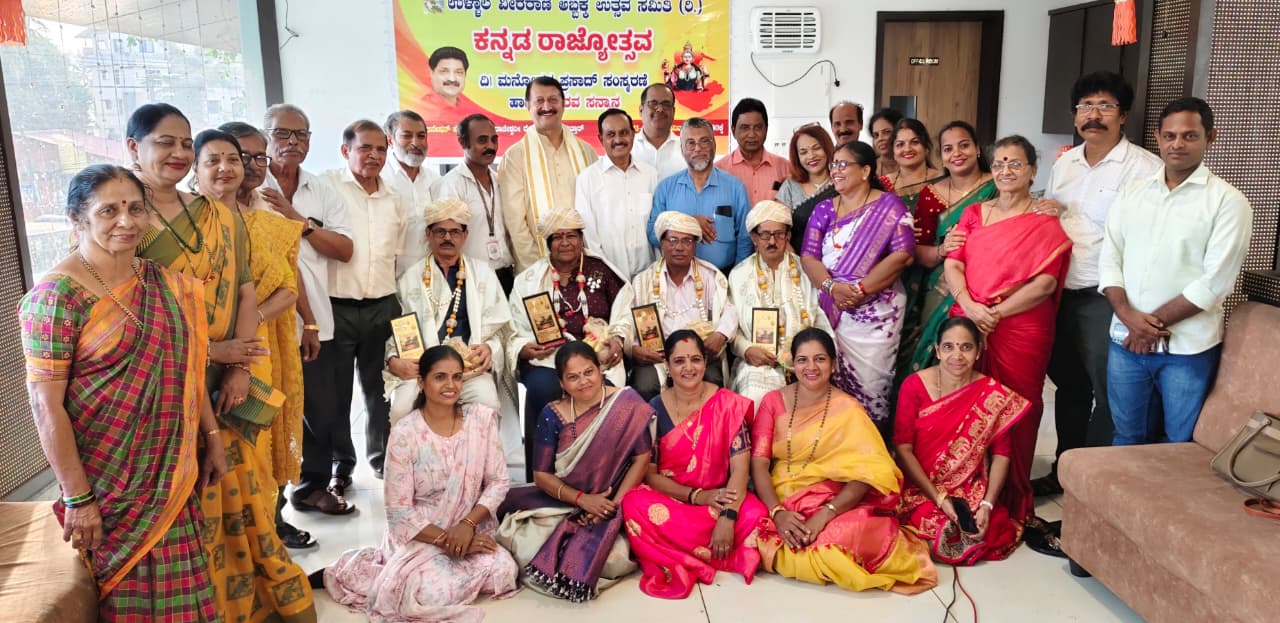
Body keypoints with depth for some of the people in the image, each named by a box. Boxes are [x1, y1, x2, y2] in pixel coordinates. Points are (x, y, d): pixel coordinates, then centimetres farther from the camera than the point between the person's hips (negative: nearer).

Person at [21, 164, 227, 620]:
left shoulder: (161, 282, 5)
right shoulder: (58, 295, -16)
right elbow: (45, 404, -17)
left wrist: (212, 437, 11)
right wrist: (77, 499, -16)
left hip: (172, 472, 6)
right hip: (111, 479, -6)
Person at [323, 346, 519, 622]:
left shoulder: (482, 418, -5)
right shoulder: (405, 433, -14)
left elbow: (498, 481, -3)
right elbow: (399, 511, -12)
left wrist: (468, 524, -17)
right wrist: (445, 540, -17)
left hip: (471, 528, 4)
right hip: (420, 534, -3)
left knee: (503, 572, -22)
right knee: (434, 595, -28)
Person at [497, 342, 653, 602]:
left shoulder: (627, 403, -9)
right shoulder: (552, 415, -3)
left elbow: (642, 457, -9)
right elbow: (541, 474, -3)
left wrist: (614, 503, -17)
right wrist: (582, 499, -16)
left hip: (612, 502, -2)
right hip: (563, 501, 2)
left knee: (610, 556, -29)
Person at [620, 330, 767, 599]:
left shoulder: (728, 404, -7)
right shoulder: (654, 410, -5)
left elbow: (740, 466, -15)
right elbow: (649, 473, -5)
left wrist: (727, 516, -30)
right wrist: (696, 496, -19)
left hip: (720, 499, 0)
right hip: (668, 499, 1)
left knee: (755, 516, -33)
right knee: (635, 505, -33)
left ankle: (675, 562, -12)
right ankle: (708, 558, -17)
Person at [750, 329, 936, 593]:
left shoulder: (848, 409, -1)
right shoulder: (773, 401, 4)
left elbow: (868, 472, -12)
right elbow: (758, 463, -4)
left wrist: (825, 514, -25)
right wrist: (777, 512, -21)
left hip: (835, 503, -2)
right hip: (781, 499, 2)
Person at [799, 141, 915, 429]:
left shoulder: (890, 206, 1)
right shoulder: (823, 209, 13)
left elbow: (902, 254, -10)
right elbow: (808, 256, 4)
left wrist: (860, 289, -17)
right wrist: (831, 286, -15)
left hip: (875, 311, -4)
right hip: (830, 307, 4)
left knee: (870, 385, -4)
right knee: (830, 383, 3)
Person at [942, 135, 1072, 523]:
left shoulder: (1045, 222, 2)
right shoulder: (973, 215, 14)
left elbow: (1045, 283, -8)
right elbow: (952, 265, 3)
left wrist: (996, 312, -15)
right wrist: (970, 306, -14)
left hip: (1020, 330, -3)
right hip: (968, 326, 3)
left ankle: (1011, 504, 17)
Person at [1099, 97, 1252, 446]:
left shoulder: (1228, 201, -4)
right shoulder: (1132, 194, 9)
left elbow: (1216, 281, -12)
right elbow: (1109, 260, 3)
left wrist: (1157, 323, -13)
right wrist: (1128, 316, -12)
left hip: (1188, 349, -3)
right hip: (1126, 341, 4)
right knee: (1128, 441, 15)